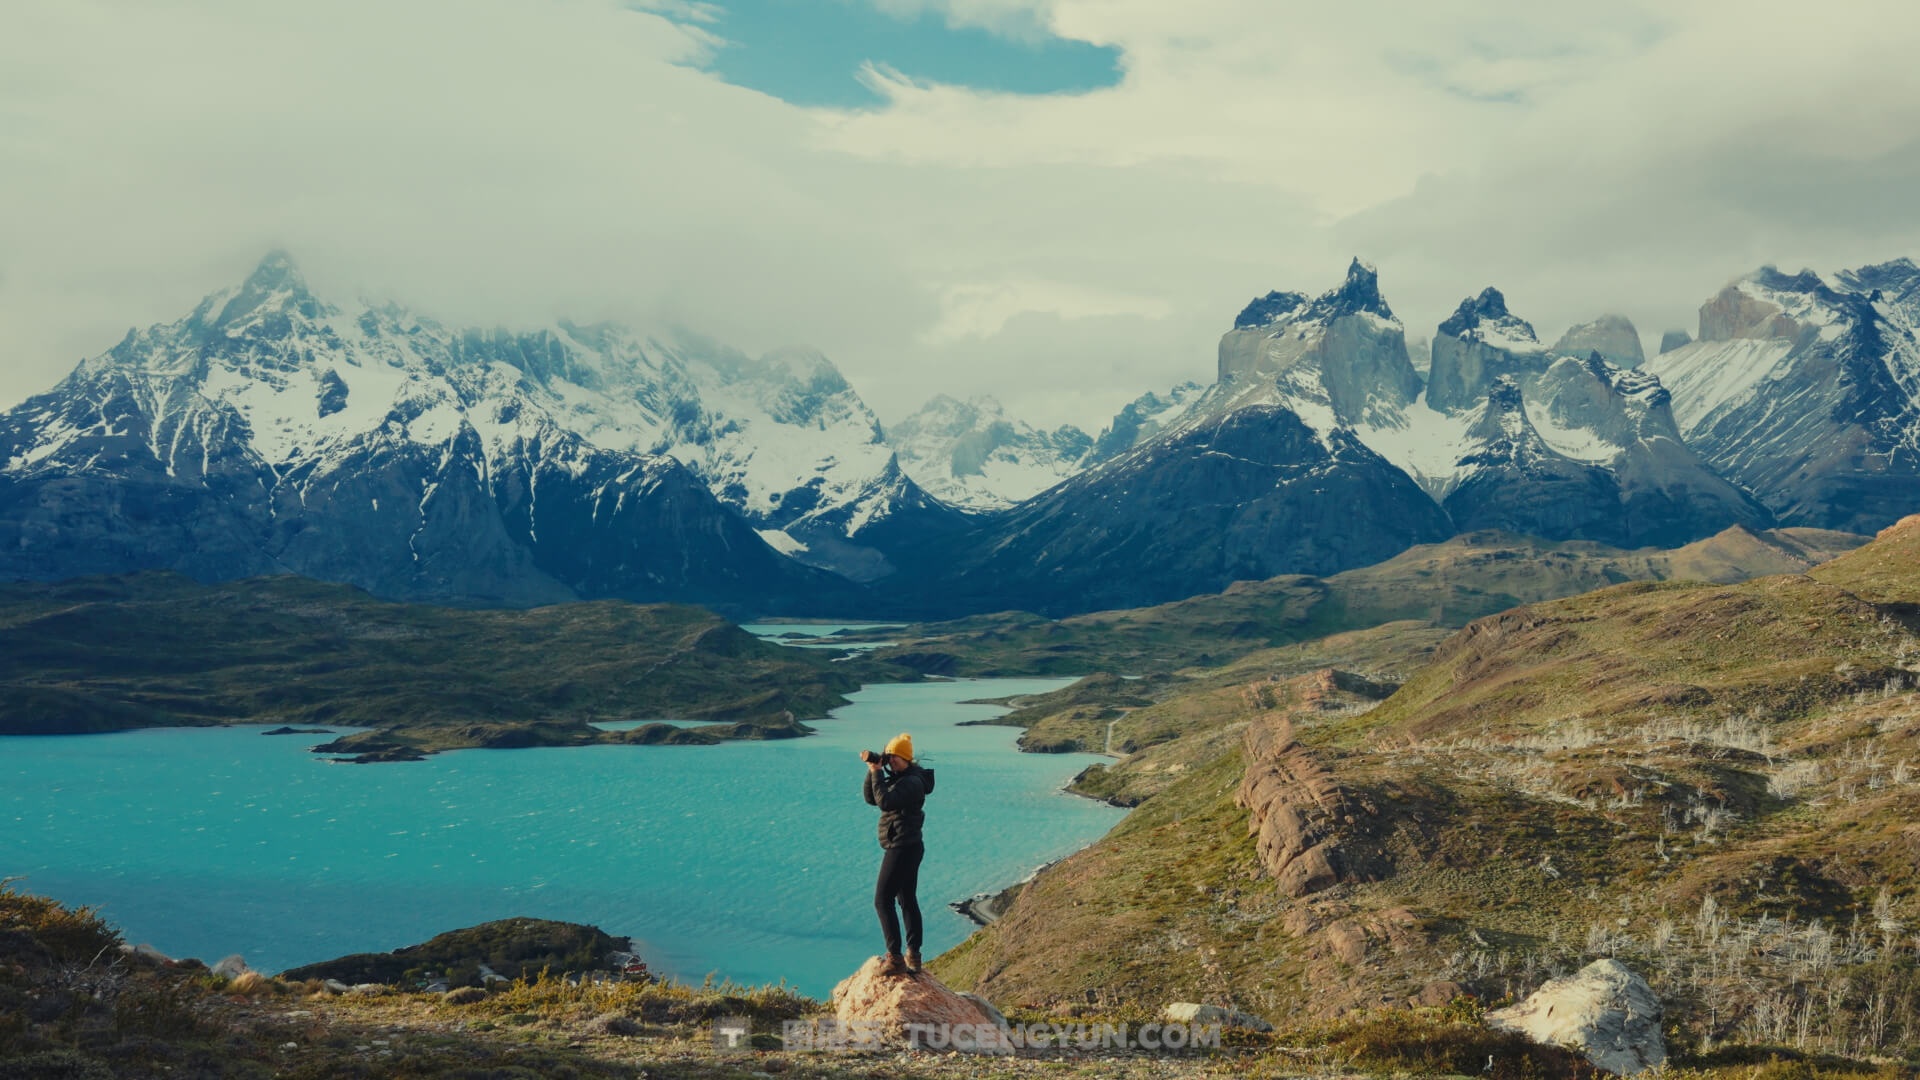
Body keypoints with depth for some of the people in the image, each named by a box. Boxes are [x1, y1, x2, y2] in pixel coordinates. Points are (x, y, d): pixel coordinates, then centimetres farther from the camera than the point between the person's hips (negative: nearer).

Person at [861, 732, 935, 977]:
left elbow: (885, 801, -29)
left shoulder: (912, 782, -18)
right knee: (908, 901, 13)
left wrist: (877, 773, -20)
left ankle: (895, 958, -9)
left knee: (883, 901, -9)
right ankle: (913, 956, 18)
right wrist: (872, 770, -2)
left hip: (902, 848, -10)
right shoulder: (899, 778, 12)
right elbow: (871, 799, 9)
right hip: (908, 847, 10)